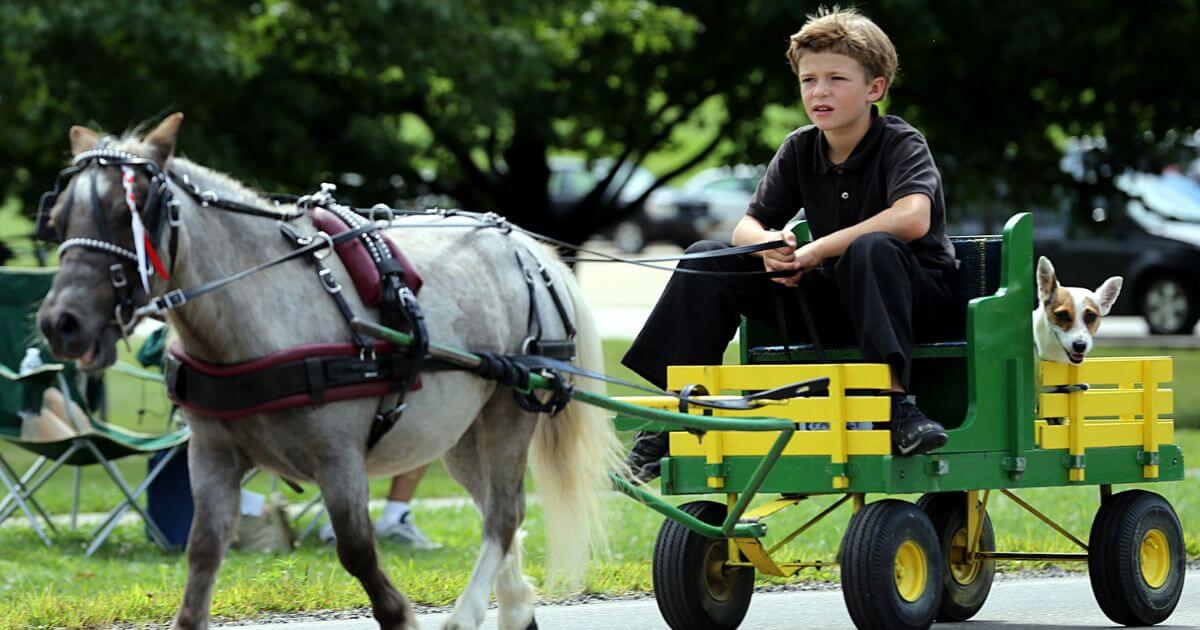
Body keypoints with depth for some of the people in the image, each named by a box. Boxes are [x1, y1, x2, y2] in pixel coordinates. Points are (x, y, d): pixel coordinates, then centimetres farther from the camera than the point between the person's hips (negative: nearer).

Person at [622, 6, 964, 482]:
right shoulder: (799, 149, 4)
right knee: (709, 260, -3)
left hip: (918, 296, -6)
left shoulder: (901, 144, -14)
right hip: (836, 299, 6)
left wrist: (816, 251, -29)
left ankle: (897, 402, -45)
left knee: (872, 248, -40)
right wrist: (768, 245, -20)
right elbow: (747, 227, 6)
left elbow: (912, 218, -33)